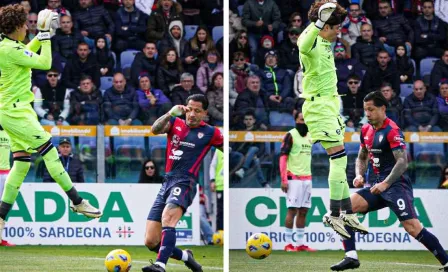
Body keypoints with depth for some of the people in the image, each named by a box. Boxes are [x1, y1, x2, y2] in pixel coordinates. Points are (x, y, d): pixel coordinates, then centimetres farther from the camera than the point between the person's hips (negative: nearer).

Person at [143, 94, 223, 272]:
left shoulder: (210, 132, 6)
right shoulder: (175, 123, 13)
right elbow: (155, 130, -6)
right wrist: (170, 114, -21)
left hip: (184, 183, -5)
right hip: (166, 183, 5)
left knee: (168, 216, -37)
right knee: (151, 242, 1)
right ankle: (185, 257, 26)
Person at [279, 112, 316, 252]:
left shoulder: (309, 136, 13)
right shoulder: (290, 135, -6)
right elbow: (283, 157, -10)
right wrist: (284, 180, -15)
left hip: (307, 179, 7)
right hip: (294, 178, -7)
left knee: (303, 211, 6)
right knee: (292, 210, -7)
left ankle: (300, 244, 9)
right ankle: (288, 243, -4)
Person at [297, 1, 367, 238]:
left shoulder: (325, 42, 10)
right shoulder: (311, 43, -19)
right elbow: (304, 45, -46)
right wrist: (320, 22, -59)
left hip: (329, 104, 10)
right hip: (318, 105, -10)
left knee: (339, 161, 12)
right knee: (339, 158, -13)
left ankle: (348, 213, 18)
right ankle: (334, 215, -10)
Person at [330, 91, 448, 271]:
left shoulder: (392, 131, -13)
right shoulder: (366, 130, 12)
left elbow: (402, 162, -20)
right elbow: (362, 157, 24)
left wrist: (385, 183, -27)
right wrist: (359, 175, 4)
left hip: (395, 184, -8)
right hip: (377, 185, 8)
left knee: (412, 227, -18)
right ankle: (351, 257, -7)